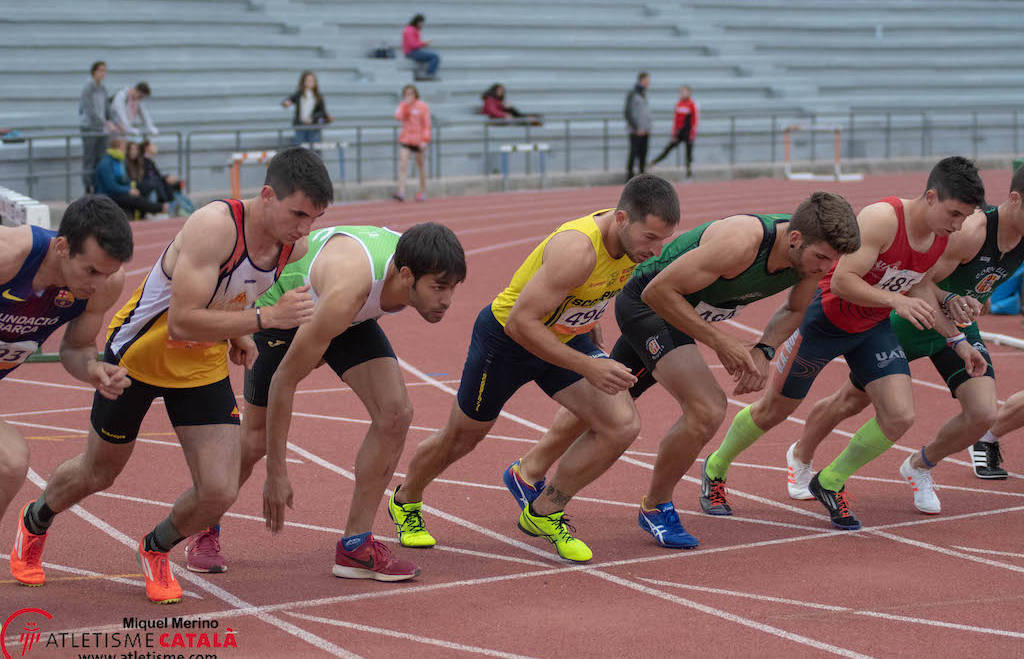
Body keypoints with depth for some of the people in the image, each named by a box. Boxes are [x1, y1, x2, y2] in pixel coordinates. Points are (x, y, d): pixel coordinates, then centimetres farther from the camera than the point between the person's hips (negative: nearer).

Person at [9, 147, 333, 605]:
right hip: (139, 352, -5)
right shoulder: (213, 226, -35)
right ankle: (35, 523, 50)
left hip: (203, 364, 5)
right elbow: (182, 323, -40)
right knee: (98, 474, 17)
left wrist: (237, 333, 2)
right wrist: (265, 318, -44)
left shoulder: (294, 248, -13)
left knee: (219, 493, -9)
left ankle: (155, 550, 24)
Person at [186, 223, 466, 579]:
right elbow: (285, 379, -35)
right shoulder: (347, 292, -45)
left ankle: (355, 546, -3)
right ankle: (204, 531, 30)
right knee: (256, 440, 2)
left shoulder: (419, 271, -26)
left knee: (395, 414, -13)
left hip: (354, 317, 6)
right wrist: (276, 473, -29)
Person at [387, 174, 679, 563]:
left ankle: (543, 514, 6)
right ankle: (405, 502, 45)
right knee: (462, 436, 14)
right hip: (506, 337, -6)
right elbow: (520, 323, -35)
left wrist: (592, 347, 19)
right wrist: (587, 367, -35)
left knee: (622, 426, -13)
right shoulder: (577, 249, -38)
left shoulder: (635, 240, -13)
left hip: (565, 337, 6)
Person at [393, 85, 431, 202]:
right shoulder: (403, 106, 5)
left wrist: (425, 140, -13)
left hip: (418, 141, -2)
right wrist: (405, 104, -15)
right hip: (405, 140, 2)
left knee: (421, 167, 10)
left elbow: (427, 125, -5)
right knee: (402, 166, -13)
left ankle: (423, 192, 26)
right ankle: (401, 193, -21)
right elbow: (398, 117, -14)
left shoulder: (422, 107, -4)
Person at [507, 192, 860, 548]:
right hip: (645, 303, -8)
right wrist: (720, 341, -31)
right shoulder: (739, 243, -39)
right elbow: (658, 291, -32)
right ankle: (656, 507, 0)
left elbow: (795, 309, 6)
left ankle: (528, 472, 43)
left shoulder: (814, 250, -16)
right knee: (707, 409, -22)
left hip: (675, 309, 8)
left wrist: (763, 352, -12)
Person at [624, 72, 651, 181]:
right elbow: (628, 113, -13)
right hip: (635, 131, -7)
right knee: (634, 153, -7)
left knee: (643, 154, 7)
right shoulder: (632, 93, -9)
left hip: (644, 131, 7)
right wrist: (636, 128, -16)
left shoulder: (644, 93, 16)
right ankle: (629, 175, -3)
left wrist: (648, 128, 15)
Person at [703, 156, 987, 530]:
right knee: (774, 410, 10)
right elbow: (841, 281, -34)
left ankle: (830, 484, 13)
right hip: (826, 318, -6)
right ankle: (716, 469, 37)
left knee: (899, 417, -11)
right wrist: (895, 301, -44)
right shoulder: (882, 218, -31)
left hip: (872, 329, 6)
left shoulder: (944, 238, -7)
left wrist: (957, 340, 9)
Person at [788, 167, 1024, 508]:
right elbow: (916, 284, -32)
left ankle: (919, 467, 16)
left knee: (983, 413, -13)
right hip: (910, 322, -5)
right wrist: (948, 299, -46)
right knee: (849, 402, 12)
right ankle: (800, 457, 42)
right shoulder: (970, 231, -35)